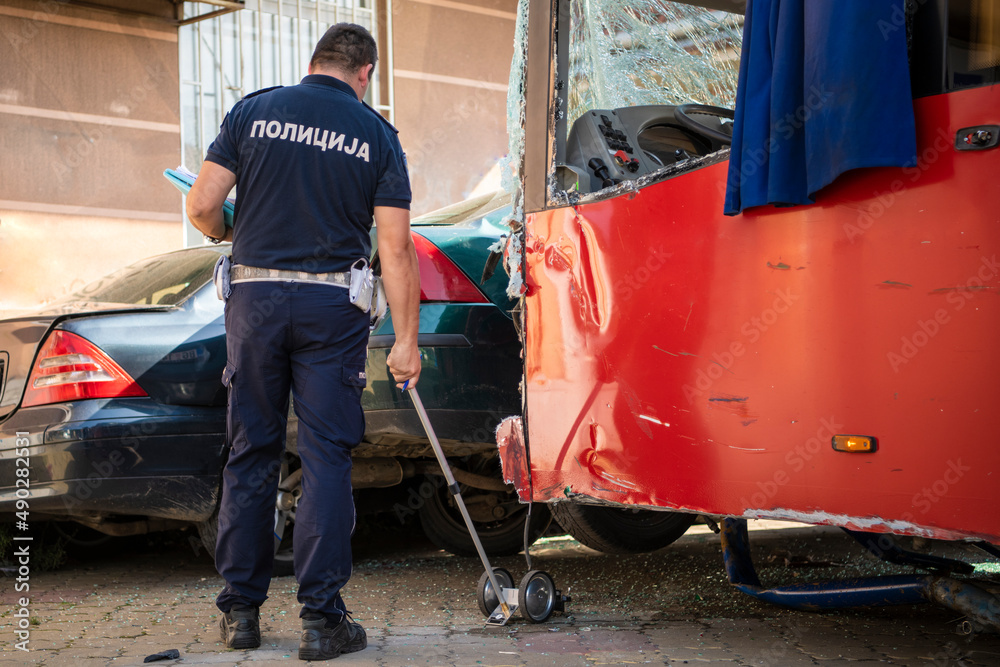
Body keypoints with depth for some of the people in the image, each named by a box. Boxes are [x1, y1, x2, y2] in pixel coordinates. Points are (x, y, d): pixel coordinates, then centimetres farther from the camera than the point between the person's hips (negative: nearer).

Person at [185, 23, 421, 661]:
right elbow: (396, 248, -2)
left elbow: (202, 206, -1)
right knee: (327, 457, 2)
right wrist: (406, 339, 0)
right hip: (331, 305, -2)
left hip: (255, 295, 2)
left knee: (251, 453, 11)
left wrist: (224, 233, 22)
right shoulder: (376, 135, 3)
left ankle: (241, 610, 17)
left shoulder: (253, 112, 5)